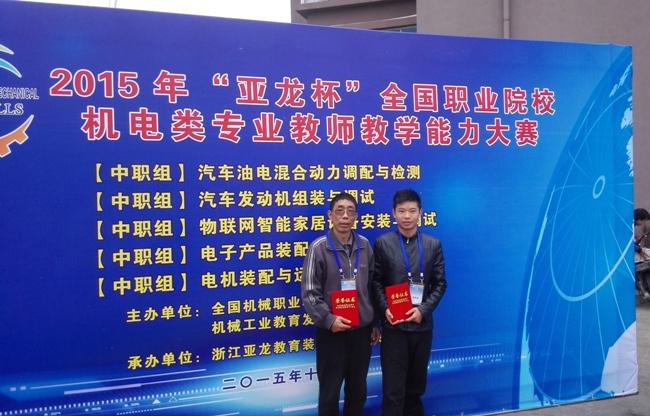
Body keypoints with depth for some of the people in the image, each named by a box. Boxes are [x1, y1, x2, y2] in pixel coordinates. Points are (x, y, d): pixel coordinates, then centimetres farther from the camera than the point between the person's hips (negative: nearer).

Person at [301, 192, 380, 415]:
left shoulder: (365, 246, 3)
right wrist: (328, 320, -21)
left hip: (362, 329, 4)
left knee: (358, 389, 17)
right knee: (330, 391, 9)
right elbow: (309, 293, -10)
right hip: (331, 331, -4)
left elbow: (372, 287, 11)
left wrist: (375, 322, 13)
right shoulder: (319, 247, -10)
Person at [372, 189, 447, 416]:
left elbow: (440, 284, 3)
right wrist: (385, 309, -13)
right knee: (393, 389, 0)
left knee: (416, 386, 14)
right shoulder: (383, 243, 0)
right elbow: (376, 281, 1)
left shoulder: (433, 245, 4)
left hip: (422, 324, 2)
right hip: (394, 325, -2)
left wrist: (423, 310, -10)